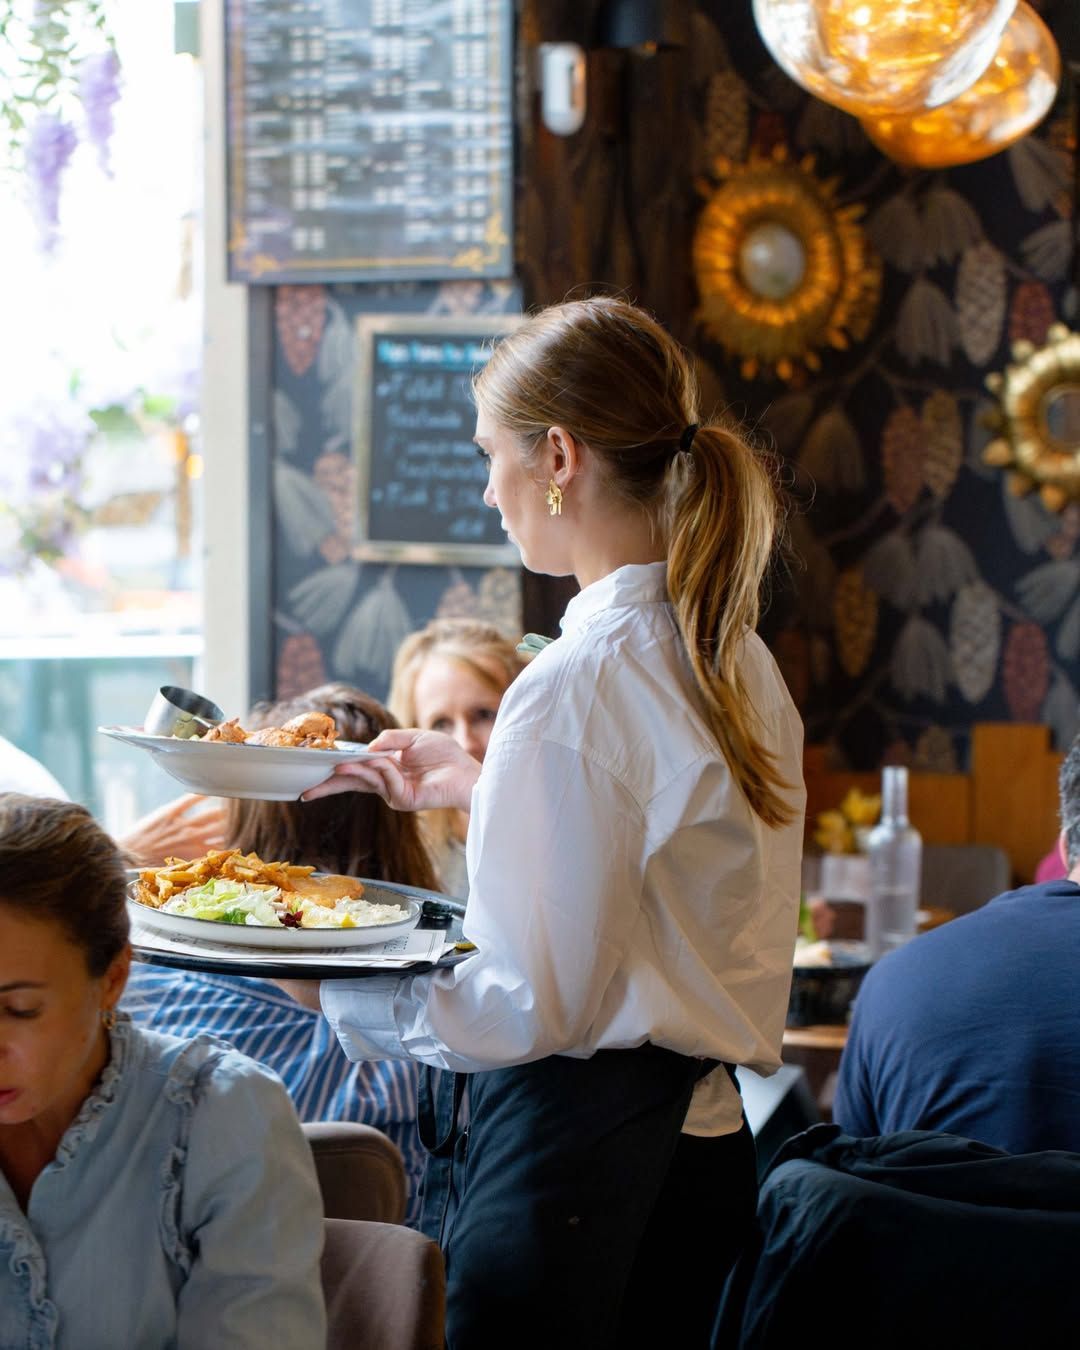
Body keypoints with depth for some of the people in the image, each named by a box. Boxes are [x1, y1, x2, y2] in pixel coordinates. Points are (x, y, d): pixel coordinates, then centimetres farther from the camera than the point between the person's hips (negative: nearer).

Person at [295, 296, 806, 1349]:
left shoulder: (575, 686, -18)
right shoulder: (739, 662, 8)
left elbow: (530, 1005, -18)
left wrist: (332, 985, -7)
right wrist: (479, 789, 25)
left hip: (575, 1156, -9)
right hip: (703, 1130, 9)